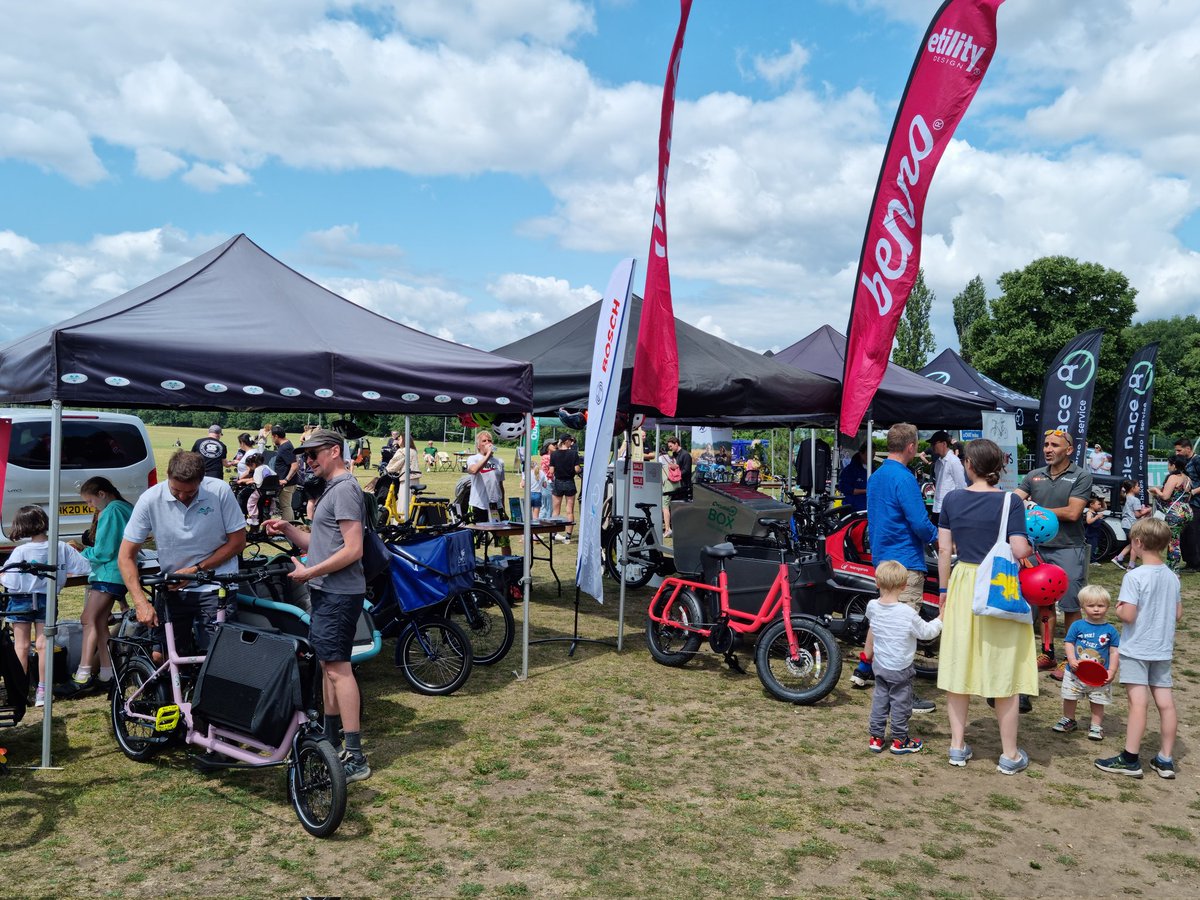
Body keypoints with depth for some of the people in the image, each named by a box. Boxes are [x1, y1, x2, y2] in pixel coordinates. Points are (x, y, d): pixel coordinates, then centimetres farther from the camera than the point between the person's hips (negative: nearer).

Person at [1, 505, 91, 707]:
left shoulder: (20, 551, -18)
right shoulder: (62, 548, -9)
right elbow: (85, 567, -5)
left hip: (21, 600, -2)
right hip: (46, 600, 2)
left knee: (21, 646, 7)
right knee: (43, 644, 7)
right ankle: (42, 691, 10)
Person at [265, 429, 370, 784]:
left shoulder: (345, 489, -14)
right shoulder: (331, 490, 18)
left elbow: (352, 550, -21)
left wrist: (310, 572, -17)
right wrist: (287, 528, 6)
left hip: (339, 594, -11)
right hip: (326, 592, 11)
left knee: (337, 667, -11)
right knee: (328, 665, 16)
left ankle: (355, 757, -8)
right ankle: (330, 741, 28)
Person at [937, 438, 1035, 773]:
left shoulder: (952, 499, -1)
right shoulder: (1009, 502, -10)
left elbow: (944, 549, 2)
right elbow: (1019, 551, -18)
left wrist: (943, 589, 11)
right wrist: (1033, 545, 5)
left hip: (962, 585, 3)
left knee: (958, 666, 11)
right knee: (1004, 670, 7)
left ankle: (958, 746, 20)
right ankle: (1010, 754, 16)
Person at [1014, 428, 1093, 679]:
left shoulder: (1081, 477, -5)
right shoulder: (1035, 476, 9)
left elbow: (1072, 513, -15)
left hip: (1069, 549, -5)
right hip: (1041, 547, 5)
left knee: (1070, 607, 1)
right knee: (1044, 603, 13)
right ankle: (1047, 654, 24)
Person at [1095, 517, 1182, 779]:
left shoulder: (1134, 576, -18)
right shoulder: (1172, 577, 4)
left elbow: (1128, 615, -21)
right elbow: (1178, 613, 11)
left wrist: (1118, 609, -1)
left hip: (1136, 649, -6)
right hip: (1163, 649, 7)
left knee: (1138, 701, -5)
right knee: (1165, 702, 8)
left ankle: (1130, 759, 1)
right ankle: (1165, 760, 16)